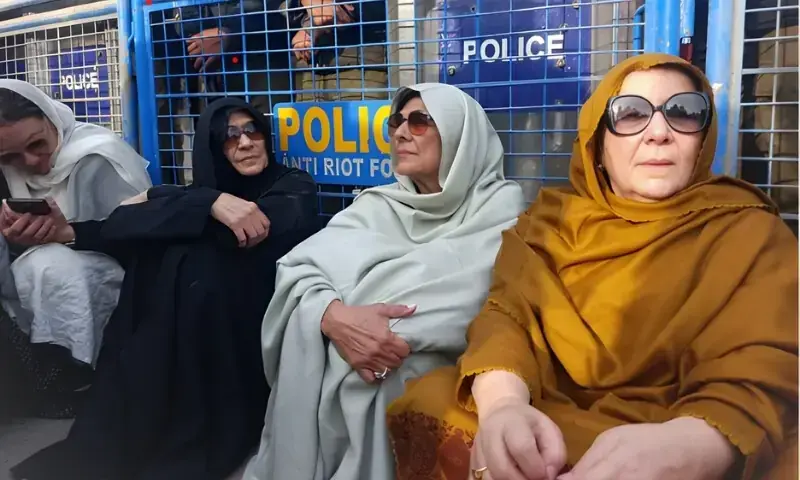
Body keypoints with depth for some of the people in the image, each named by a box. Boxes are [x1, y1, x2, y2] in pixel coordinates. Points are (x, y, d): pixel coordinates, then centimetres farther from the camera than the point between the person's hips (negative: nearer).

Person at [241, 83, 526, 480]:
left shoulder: (500, 206, 2)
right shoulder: (377, 205, 12)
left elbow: (498, 303, -13)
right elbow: (298, 267, -1)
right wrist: (334, 316, -22)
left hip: (425, 372, -3)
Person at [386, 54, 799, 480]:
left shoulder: (750, 233, 2)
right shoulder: (552, 217, 10)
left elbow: (761, 380, -12)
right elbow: (507, 313, -6)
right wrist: (503, 402, -28)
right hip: (541, 421, 3)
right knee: (429, 404, -20)